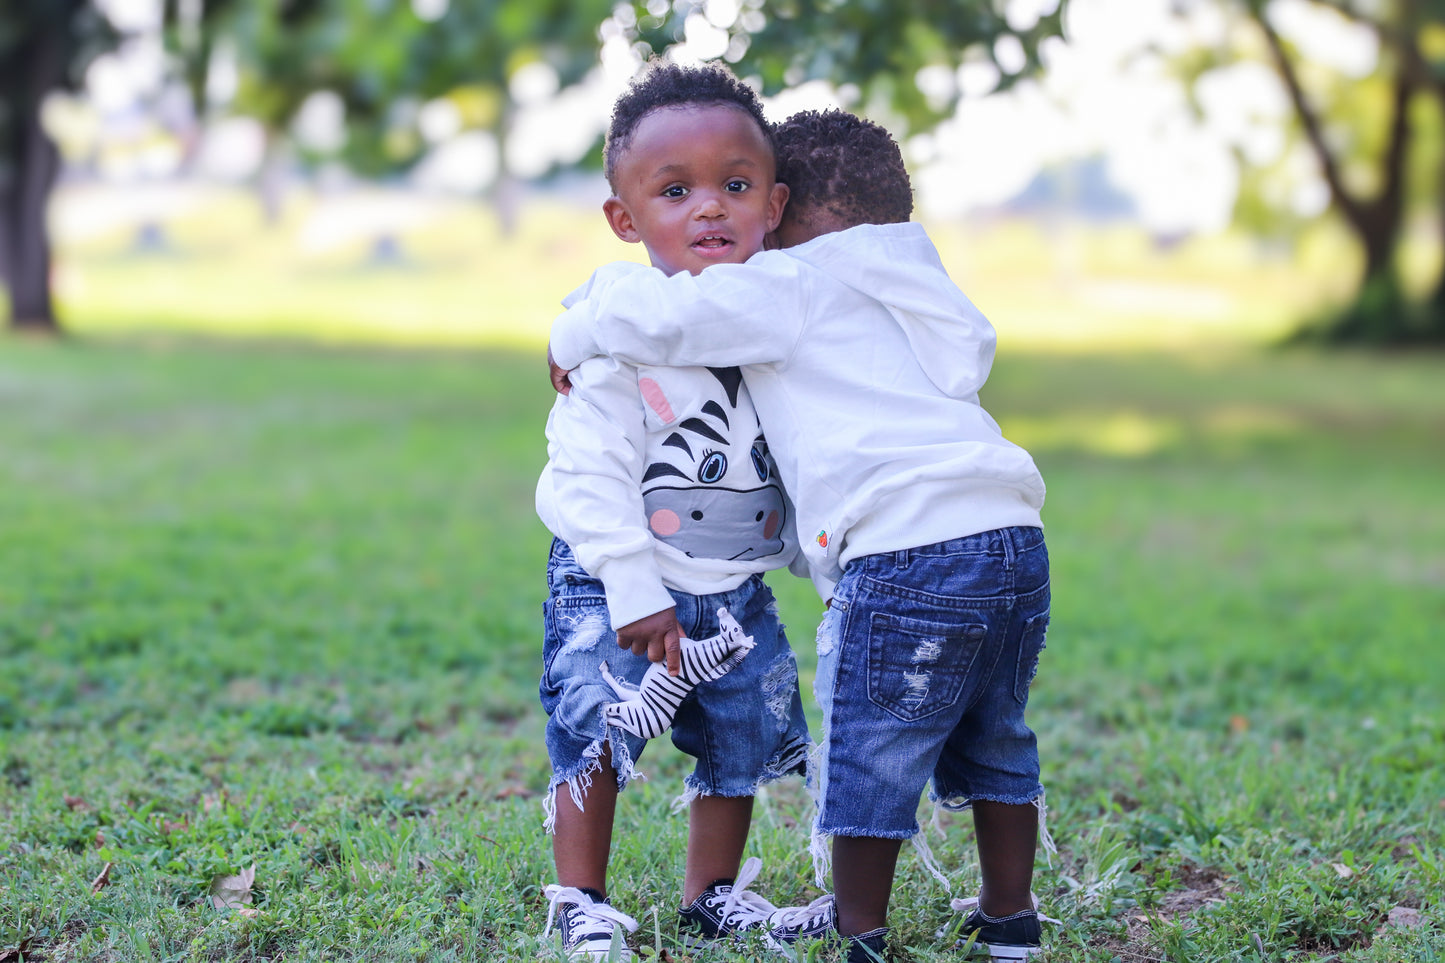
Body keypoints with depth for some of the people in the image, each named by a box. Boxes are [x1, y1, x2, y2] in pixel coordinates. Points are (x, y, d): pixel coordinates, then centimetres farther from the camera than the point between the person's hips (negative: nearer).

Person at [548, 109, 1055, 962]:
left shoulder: (790, 289, 3)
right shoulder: (914, 295, 28)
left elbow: (655, 313, -3)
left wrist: (572, 340, 14)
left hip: (909, 554, -8)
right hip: (1018, 539, 8)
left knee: (869, 753, 6)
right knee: (993, 742, 20)